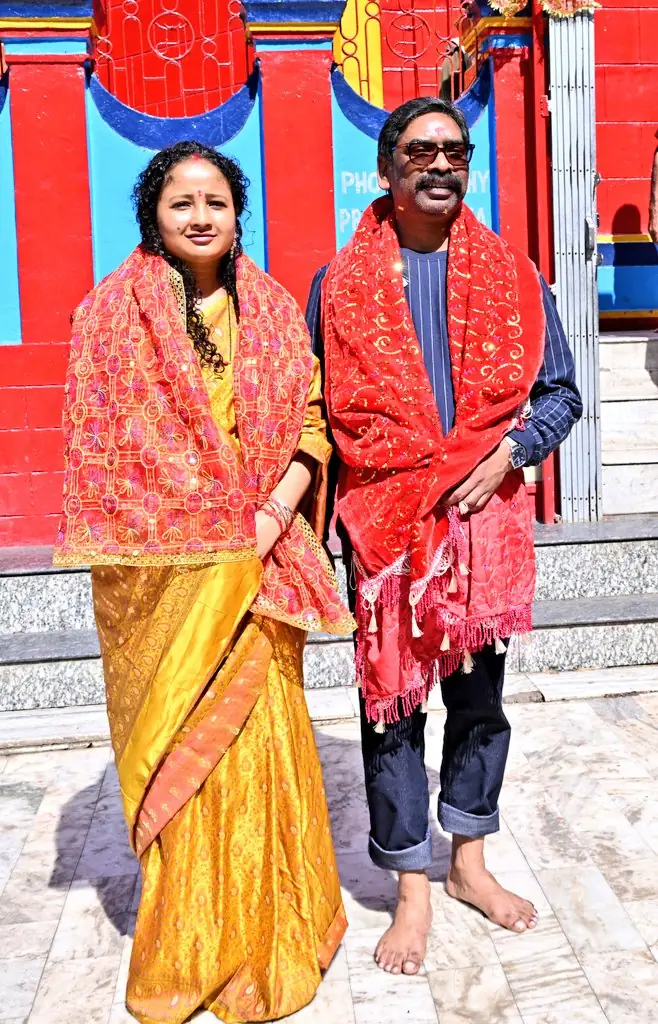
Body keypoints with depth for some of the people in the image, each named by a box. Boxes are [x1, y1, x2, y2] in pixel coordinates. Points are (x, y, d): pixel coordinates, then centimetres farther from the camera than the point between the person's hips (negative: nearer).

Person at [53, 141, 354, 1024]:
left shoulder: (272, 311, 9)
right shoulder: (113, 312, 2)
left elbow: (310, 422, 6)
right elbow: (101, 444, 1)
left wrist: (273, 515, -9)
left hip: (253, 564, 2)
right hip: (159, 569, -1)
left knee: (259, 732, 6)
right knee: (175, 743, 6)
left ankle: (266, 930, 27)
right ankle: (189, 945, 25)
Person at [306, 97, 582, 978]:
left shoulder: (513, 277, 7)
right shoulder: (340, 284, 5)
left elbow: (559, 392, 9)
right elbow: (315, 411, 7)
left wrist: (508, 453, -9)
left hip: (486, 511, 2)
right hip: (383, 518, -1)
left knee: (481, 695, 11)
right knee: (392, 701, 3)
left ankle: (469, 863, 31)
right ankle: (413, 890, 19)